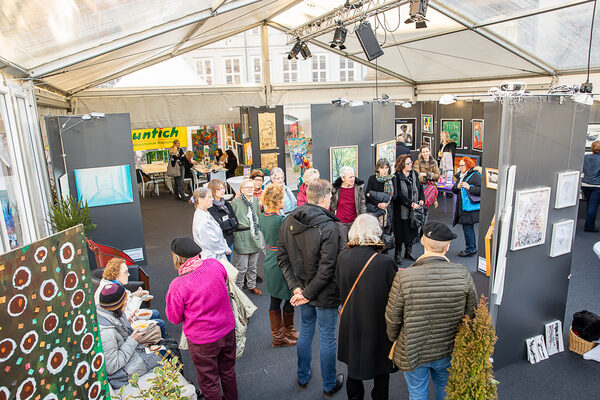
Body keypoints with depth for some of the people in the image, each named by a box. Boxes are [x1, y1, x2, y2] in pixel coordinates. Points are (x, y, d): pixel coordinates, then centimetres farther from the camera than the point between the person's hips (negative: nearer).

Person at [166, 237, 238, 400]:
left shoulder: (178, 285, -26)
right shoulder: (214, 265, -13)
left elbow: (174, 318, -10)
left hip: (202, 341, -5)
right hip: (228, 331, 5)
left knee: (209, 382, 19)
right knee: (228, 371, 28)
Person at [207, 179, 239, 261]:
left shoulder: (227, 204, 9)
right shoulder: (210, 207, -14)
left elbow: (236, 222, 5)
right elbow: (218, 225, -20)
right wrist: (230, 222, -6)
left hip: (229, 241, 7)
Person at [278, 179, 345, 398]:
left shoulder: (288, 222, -5)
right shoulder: (328, 227, -24)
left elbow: (282, 258, -3)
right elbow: (327, 268, -26)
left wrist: (296, 287, -4)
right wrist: (307, 293, -15)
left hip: (302, 289, 6)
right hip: (325, 294, -6)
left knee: (305, 332, 24)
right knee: (327, 338, 13)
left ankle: (303, 378, 43)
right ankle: (329, 385, 34)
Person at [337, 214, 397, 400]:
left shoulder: (343, 257, -16)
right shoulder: (386, 263, -27)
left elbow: (341, 287, -2)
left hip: (351, 325, 4)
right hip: (378, 327, -3)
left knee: (353, 367, 27)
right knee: (381, 375, 21)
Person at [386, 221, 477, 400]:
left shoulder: (404, 278, -26)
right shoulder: (463, 274, -19)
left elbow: (392, 317, -14)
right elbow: (471, 313, -5)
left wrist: (394, 339, 7)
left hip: (413, 352, -2)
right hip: (448, 351, 3)